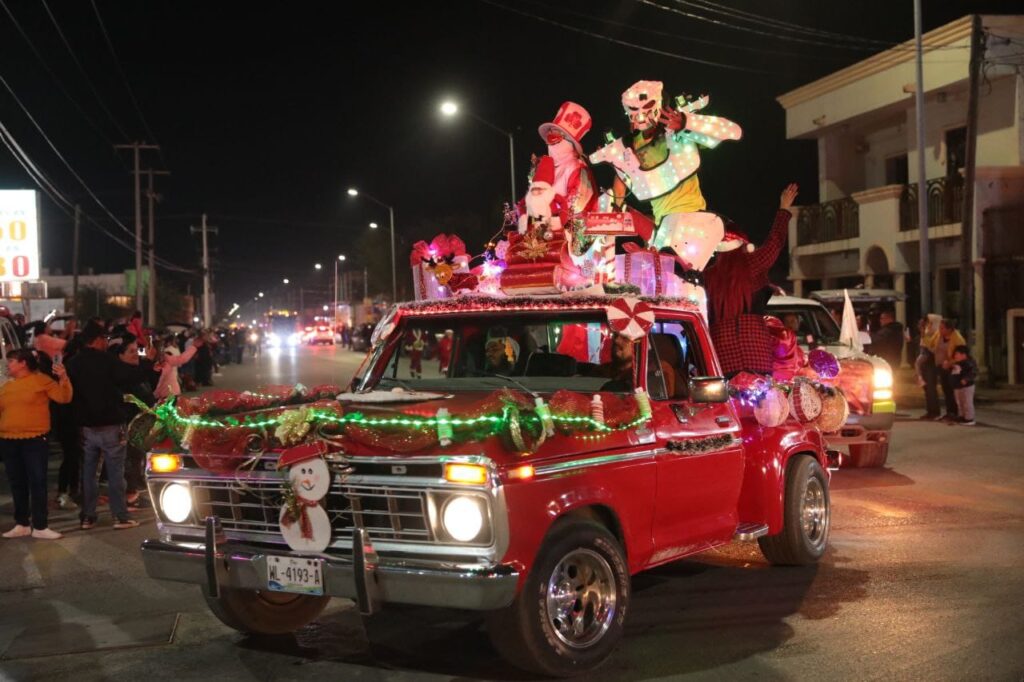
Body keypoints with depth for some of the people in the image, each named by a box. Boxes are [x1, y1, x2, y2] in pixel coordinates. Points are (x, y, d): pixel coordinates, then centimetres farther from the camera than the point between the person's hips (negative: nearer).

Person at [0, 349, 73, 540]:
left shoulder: (41, 380, -2)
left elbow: (64, 398, -11)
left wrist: (63, 378, -24)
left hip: (34, 440, -5)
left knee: (37, 482, -4)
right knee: (17, 484, 11)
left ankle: (40, 526, -1)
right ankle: (22, 524, 19)